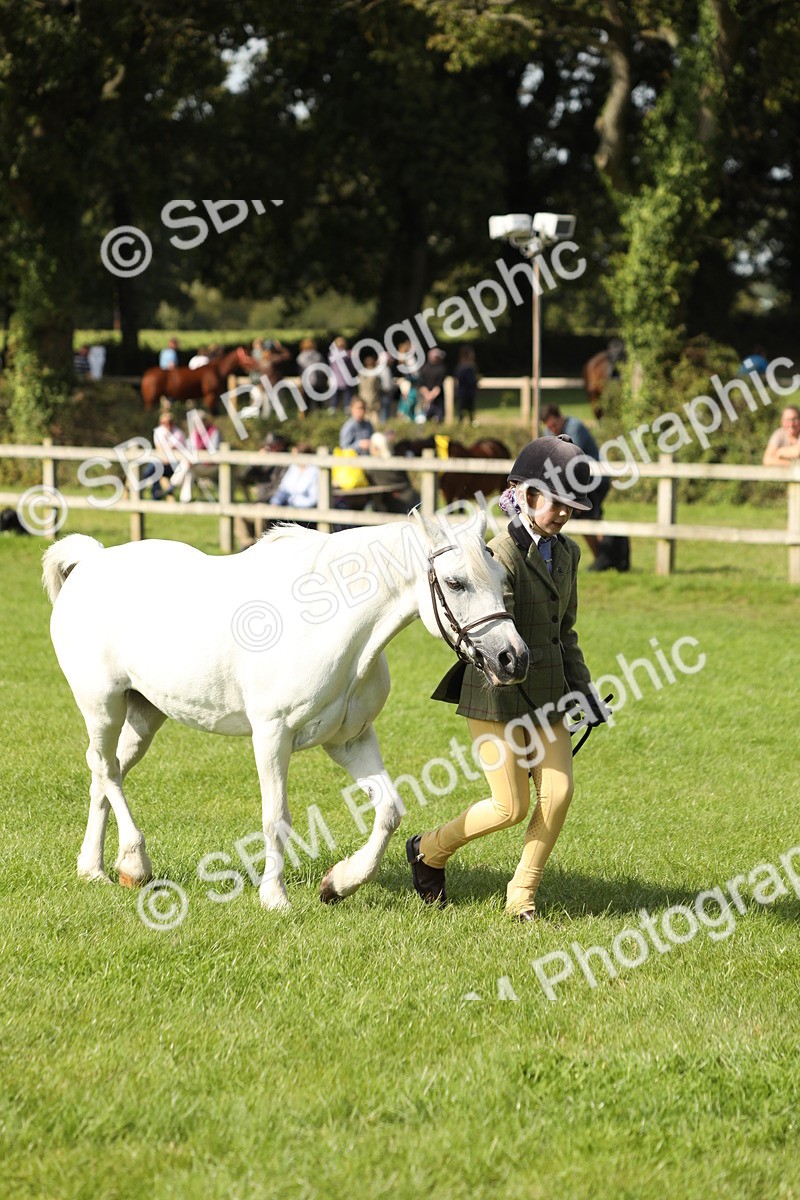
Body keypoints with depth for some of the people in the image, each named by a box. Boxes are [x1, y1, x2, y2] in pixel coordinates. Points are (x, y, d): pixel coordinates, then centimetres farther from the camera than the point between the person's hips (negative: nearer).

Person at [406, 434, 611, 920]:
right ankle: (429, 851, 23)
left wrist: (584, 689, 13)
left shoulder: (567, 553, 8)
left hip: (547, 694, 7)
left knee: (559, 793, -4)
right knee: (511, 807, -2)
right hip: (498, 696, -7)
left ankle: (522, 895, 12)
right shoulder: (502, 556, -16)